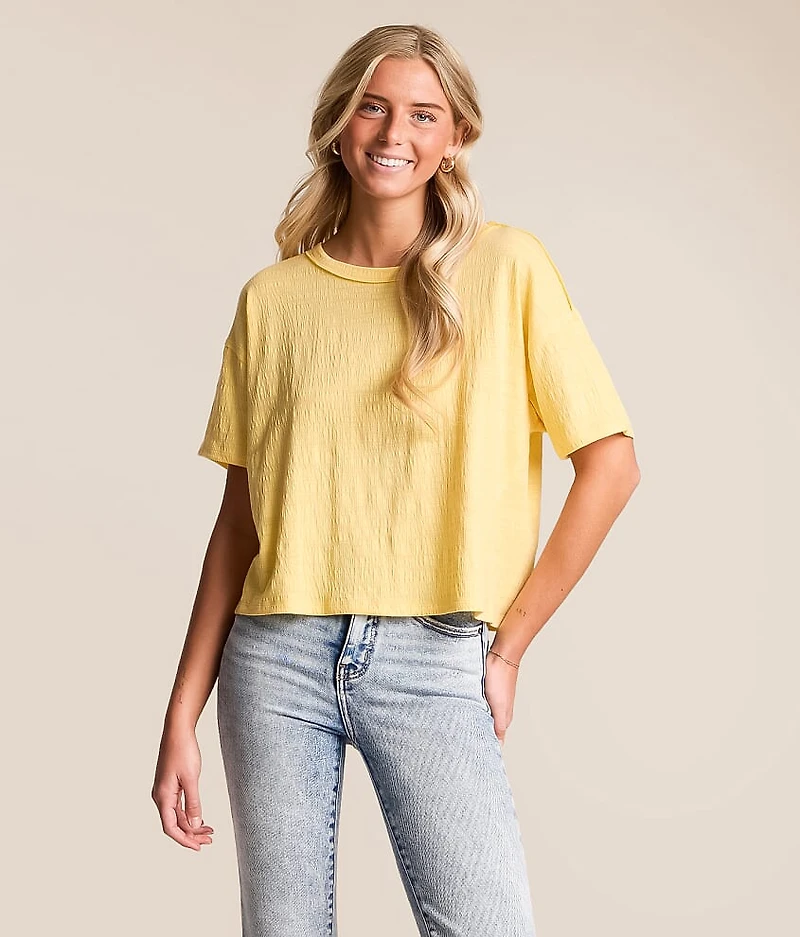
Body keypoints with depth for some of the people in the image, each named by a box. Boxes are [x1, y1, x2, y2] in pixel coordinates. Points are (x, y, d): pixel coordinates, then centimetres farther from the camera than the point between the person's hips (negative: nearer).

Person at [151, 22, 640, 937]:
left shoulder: (505, 267, 0)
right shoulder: (272, 297, 7)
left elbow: (611, 465, -1)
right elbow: (240, 519, 9)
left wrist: (506, 647, -3)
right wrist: (183, 715, 6)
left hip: (433, 664, -2)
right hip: (276, 658, 2)